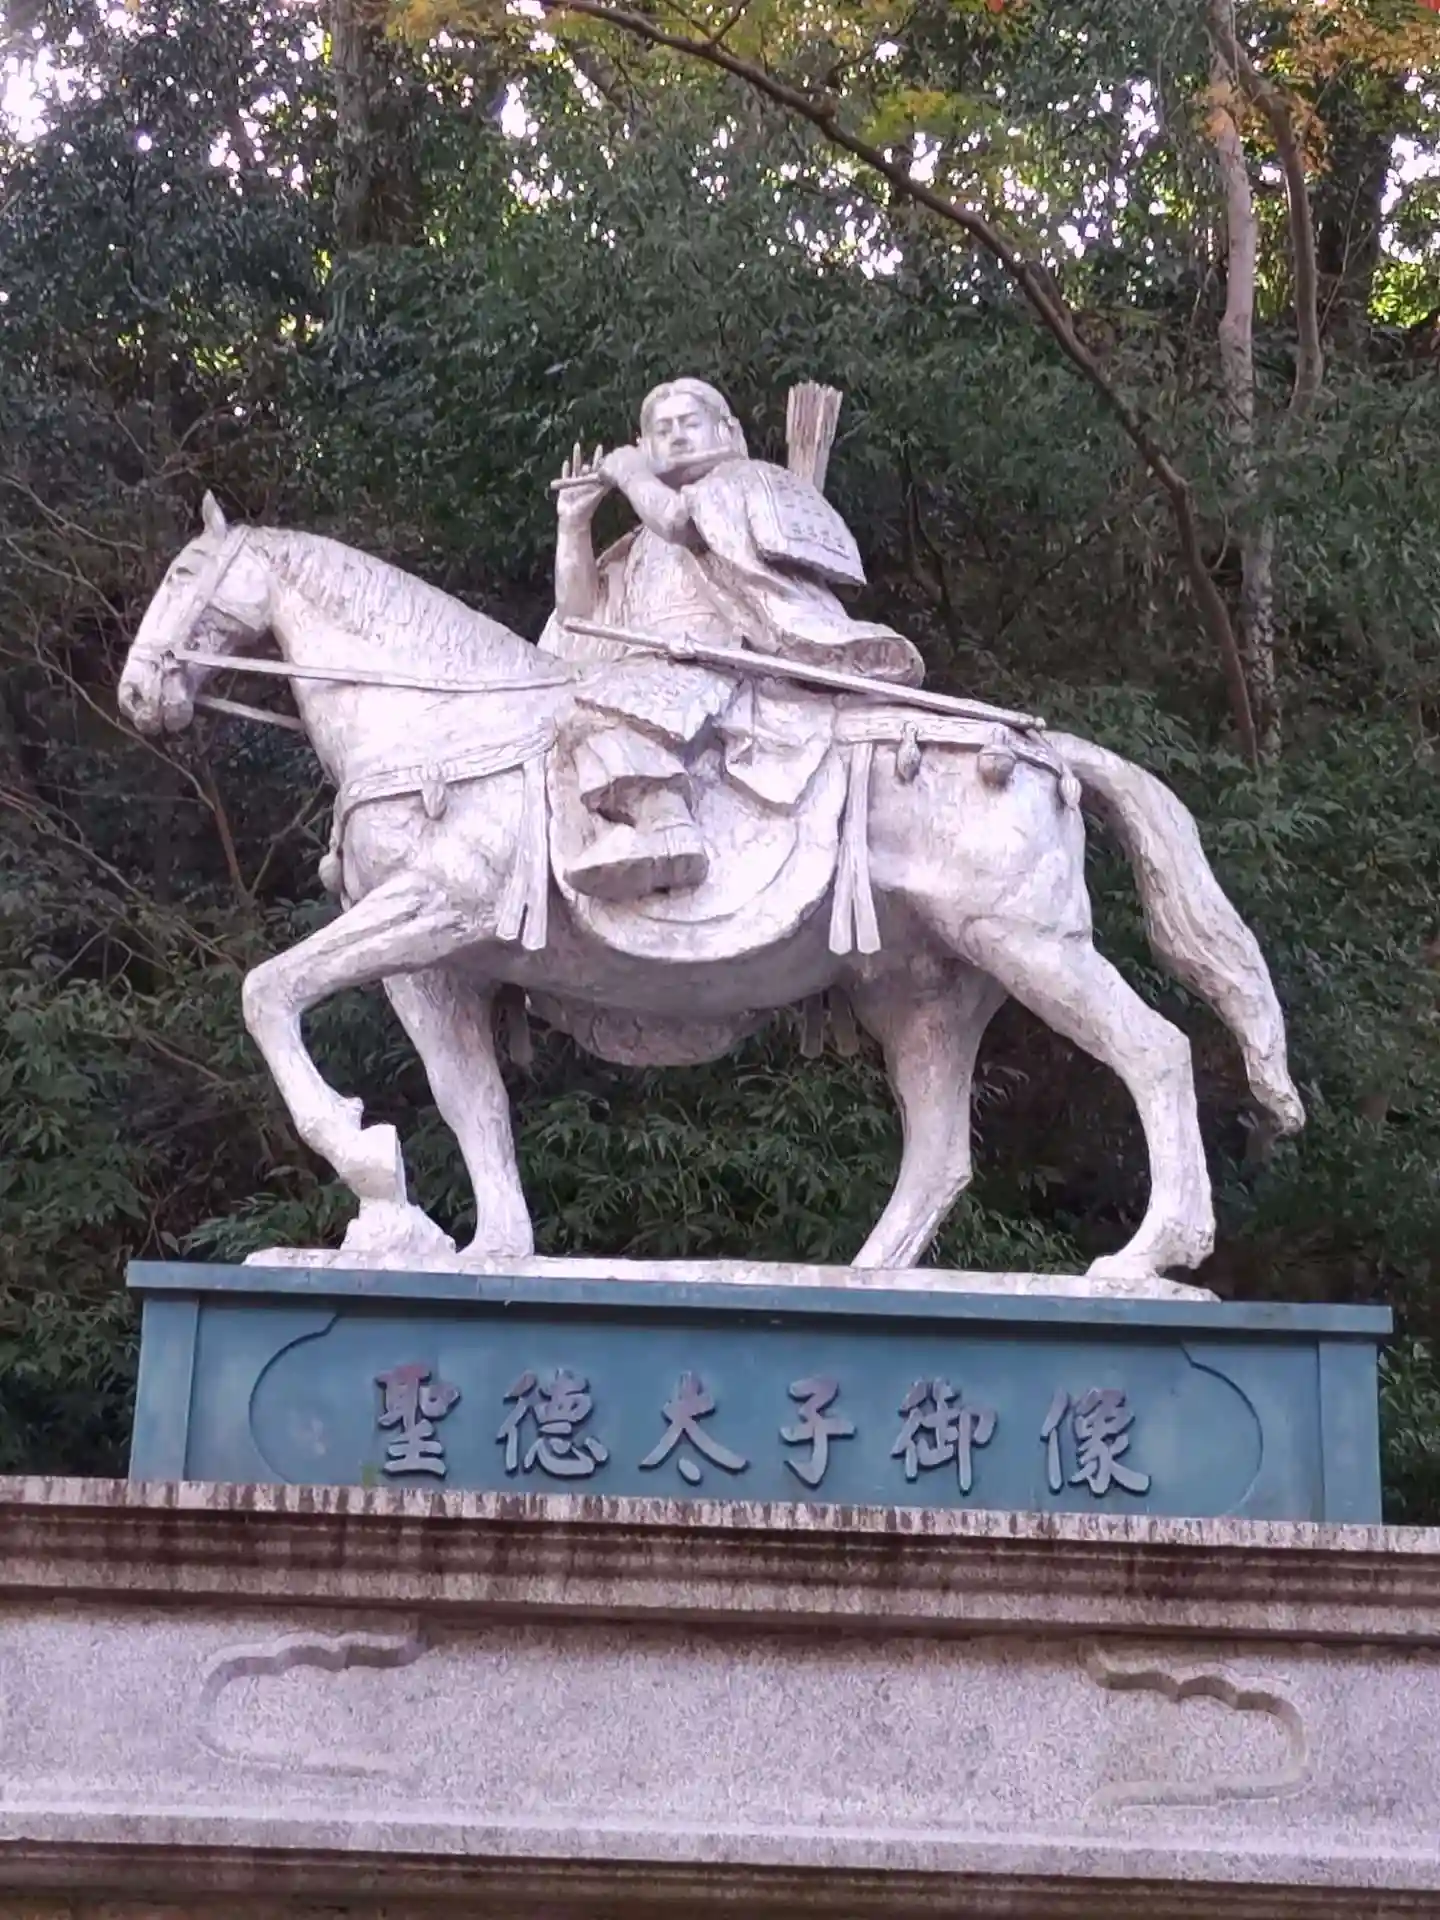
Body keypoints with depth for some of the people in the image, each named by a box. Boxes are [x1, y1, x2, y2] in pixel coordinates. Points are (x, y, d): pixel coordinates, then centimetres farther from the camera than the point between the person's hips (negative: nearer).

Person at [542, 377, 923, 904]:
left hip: (753, 639, -4)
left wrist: (631, 475, 17)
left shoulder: (746, 481, 25)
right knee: (608, 710, -29)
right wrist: (573, 525, 20)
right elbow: (581, 615, 28)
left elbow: (682, 521, 2)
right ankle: (659, 827, -59)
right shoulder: (642, 549, 42)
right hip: (672, 666, 4)